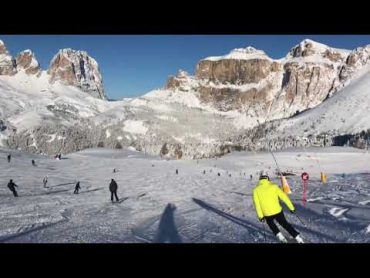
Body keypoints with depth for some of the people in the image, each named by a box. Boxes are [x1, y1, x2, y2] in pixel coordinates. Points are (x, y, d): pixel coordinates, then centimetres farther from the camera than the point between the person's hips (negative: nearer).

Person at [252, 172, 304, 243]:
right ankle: (298, 239, 21)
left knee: (270, 223, 31)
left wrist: (260, 216, 1)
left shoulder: (256, 190, -4)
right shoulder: (273, 186, -4)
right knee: (285, 224, 23)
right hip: (278, 211, 0)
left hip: (267, 214, 0)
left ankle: (281, 237, 22)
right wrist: (291, 207, 4)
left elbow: (257, 204, -6)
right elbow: (284, 196, -4)